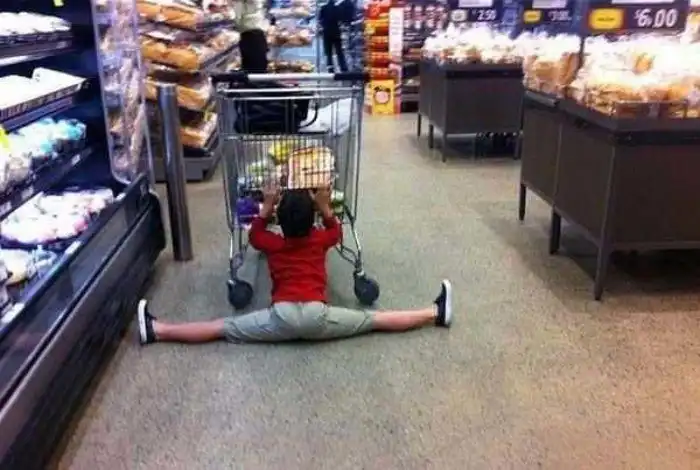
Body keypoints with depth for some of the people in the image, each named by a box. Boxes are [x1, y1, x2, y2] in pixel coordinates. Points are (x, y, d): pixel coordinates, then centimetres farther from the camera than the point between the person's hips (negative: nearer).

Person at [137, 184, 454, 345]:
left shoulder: (273, 244, 14)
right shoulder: (320, 240, 14)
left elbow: (254, 234, 36)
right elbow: (336, 230, 37)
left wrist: (266, 206, 30)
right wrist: (326, 207, 31)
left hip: (282, 316, 0)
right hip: (317, 316, 1)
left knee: (223, 328, 5)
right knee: (375, 320, 9)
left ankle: (156, 330, 6)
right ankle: (436, 313, 16)